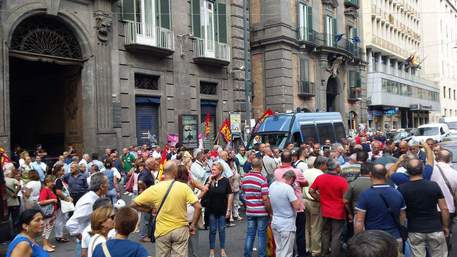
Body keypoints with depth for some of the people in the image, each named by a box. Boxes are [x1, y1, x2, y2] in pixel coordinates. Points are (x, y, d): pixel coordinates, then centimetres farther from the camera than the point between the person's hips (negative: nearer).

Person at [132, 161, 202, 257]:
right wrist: (193, 225, -3)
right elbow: (198, 207, -15)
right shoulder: (184, 187, -12)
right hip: (180, 229, 0)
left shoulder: (154, 189, -10)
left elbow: (134, 204, -5)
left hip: (162, 231, 1)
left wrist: (149, 210, 6)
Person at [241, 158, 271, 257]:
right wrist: (270, 211, -9)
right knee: (262, 234, 5)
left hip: (249, 211, 5)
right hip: (262, 211, -4)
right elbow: (265, 198, -18)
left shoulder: (245, 177, 0)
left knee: (250, 233, 12)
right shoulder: (262, 179, -16)